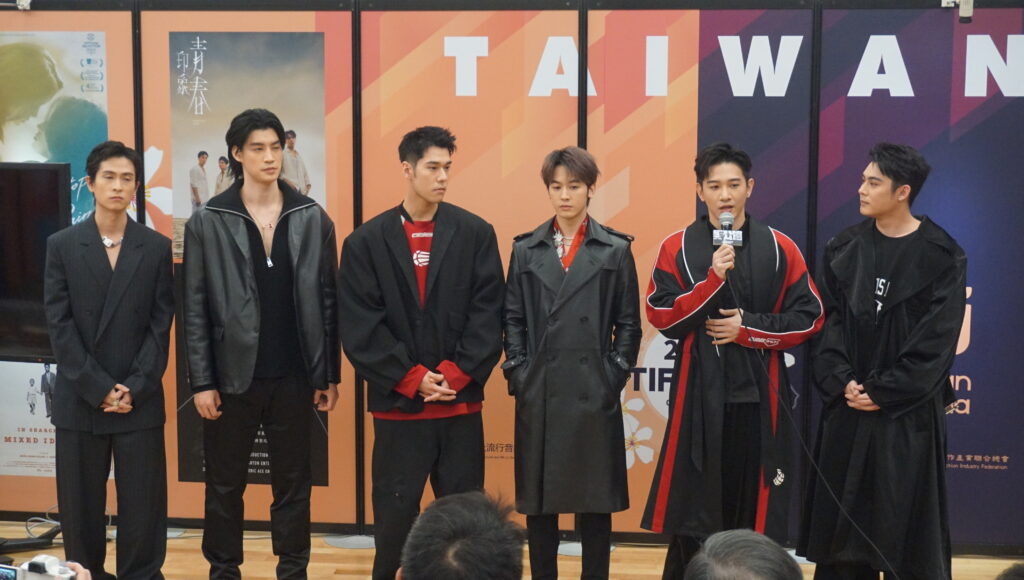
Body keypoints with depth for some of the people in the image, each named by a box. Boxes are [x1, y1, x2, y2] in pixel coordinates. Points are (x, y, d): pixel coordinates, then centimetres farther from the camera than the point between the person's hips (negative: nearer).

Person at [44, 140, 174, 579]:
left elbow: (161, 324, 1)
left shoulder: (157, 247, 5)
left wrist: (135, 388, -9)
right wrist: (99, 389, -10)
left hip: (141, 401, 0)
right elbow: (59, 325, -2)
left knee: (143, 504, 3)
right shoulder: (61, 246, 4)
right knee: (81, 506, 7)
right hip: (79, 400, 0)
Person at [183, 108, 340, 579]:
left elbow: (327, 301, 4)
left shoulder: (313, 219, 2)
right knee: (225, 486, 10)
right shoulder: (207, 222, -2)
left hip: (294, 377, 1)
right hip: (233, 377, -1)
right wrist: (201, 381, -6)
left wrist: (329, 374, 2)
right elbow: (196, 309, -2)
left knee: (293, 485, 10)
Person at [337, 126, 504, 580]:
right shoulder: (365, 242, 1)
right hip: (397, 405, -1)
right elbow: (360, 327, -4)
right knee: (394, 514, 7)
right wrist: (414, 379, -11)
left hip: (461, 403, 1)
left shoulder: (476, 234, 2)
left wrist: (453, 374, -12)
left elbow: (487, 314, -2)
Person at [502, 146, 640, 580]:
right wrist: (517, 374, -1)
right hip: (539, 394, 2)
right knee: (538, 501, 8)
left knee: (596, 502, 5)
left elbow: (628, 323, 3)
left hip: (594, 394, -1)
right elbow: (513, 319, 7)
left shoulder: (615, 249, 3)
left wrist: (615, 376, -4)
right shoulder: (526, 249, 7)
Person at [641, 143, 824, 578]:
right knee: (692, 514, 3)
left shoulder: (780, 248, 4)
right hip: (699, 397, 0)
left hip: (759, 398, 1)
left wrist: (748, 327, -8)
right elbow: (662, 318, -6)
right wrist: (713, 278, -16)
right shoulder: (677, 248, 3)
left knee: (755, 506, 4)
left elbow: (810, 318, 3)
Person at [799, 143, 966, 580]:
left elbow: (937, 338, -10)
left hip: (908, 410, -4)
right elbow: (830, 320, 3)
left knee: (905, 519, 3)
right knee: (842, 515, 7)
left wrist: (883, 392, -13)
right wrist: (841, 381, -11)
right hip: (848, 405, 4)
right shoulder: (845, 248, 5)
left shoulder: (941, 255, -7)